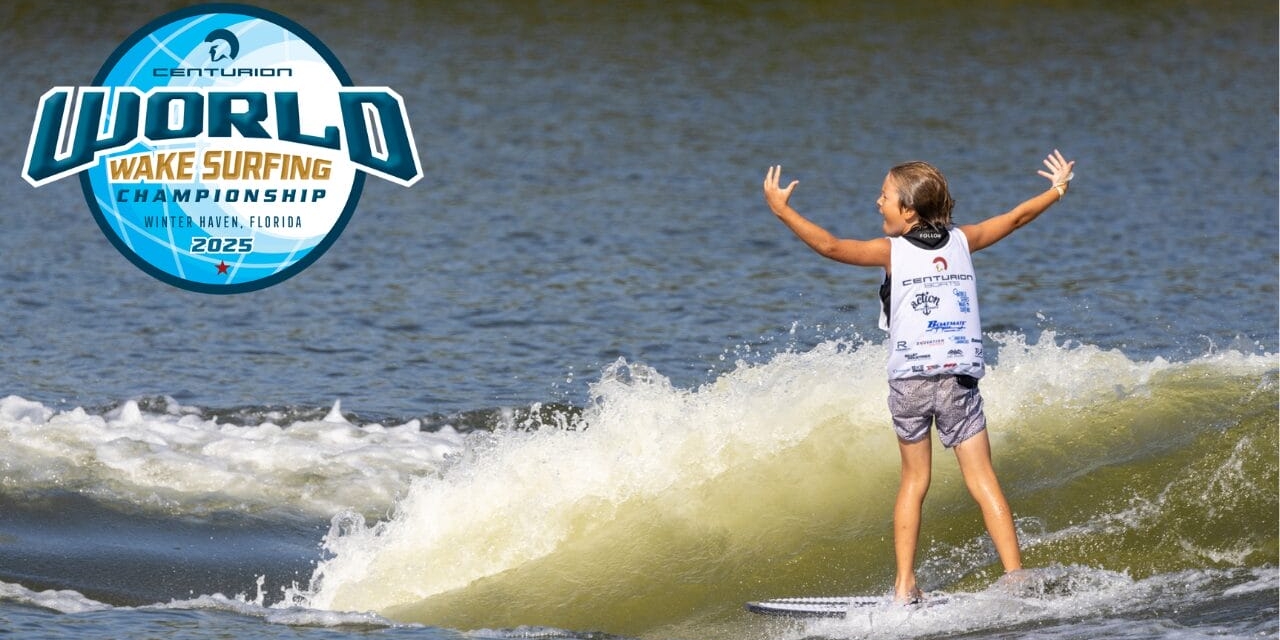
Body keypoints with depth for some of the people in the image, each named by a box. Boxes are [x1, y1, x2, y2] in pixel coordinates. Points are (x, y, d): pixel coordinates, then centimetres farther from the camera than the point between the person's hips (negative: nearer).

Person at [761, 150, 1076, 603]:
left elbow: (831, 246, -12)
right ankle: (1015, 578, -9)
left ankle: (904, 586, 6)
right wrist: (1057, 190, 38)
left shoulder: (892, 251, 0)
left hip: (909, 378, -1)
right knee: (982, 478, 0)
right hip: (960, 378, 1)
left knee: (914, 480, 12)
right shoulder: (961, 241, 9)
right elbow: (1015, 218, 22)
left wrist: (782, 210, -5)